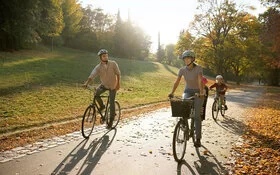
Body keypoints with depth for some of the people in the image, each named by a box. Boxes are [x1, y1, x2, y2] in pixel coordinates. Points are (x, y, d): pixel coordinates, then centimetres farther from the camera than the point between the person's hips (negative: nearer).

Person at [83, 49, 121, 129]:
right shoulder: (98, 67, -13)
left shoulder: (113, 64, -14)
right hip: (104, 84, 2)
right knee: (96, 93, -23)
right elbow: (92, 75, -24)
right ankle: (102, 106, 7)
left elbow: (118, 73, -8)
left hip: (113, 86, -2)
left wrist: (118, 84, -15)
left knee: (111, 103, -4)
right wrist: (86, 83, -41)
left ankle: (111, 121, 10)